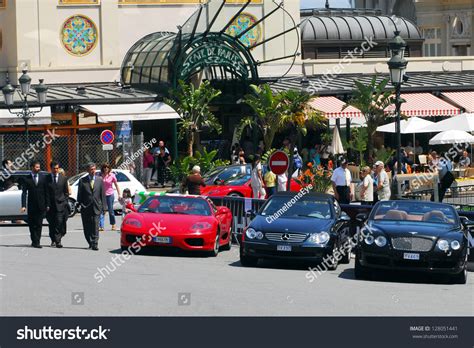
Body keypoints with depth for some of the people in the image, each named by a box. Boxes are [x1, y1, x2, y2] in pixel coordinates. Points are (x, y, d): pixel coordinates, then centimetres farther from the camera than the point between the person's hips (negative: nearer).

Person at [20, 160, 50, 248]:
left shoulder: (43, 178, 6)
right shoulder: (26, 179, 1)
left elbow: (46, 192, 6)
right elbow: (24, 193, -2)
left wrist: (47, 204, 0)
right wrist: (23, 206, -12)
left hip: (41, 205, 1)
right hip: (31, 206, -1)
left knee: (39, 224, 0)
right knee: (32, 225, 3)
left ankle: (36, 242, 7)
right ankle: (35, 241, 12)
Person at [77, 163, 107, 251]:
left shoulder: (99, 180, 7)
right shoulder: (82, 181, 3)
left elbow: (102, 194, 7)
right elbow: (79, 195, 4)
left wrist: (103, 207, 3)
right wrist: (80, 204, -4)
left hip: (96, 207, -1)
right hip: (86, 207, 1)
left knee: (95, 227, -9)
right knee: (87, 228, 6)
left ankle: (95, 244, -10)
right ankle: (90, 243, 21)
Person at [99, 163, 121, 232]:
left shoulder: (112, 175, -3)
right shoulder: (100, 175, 0)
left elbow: (116, 185, 4)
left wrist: (119, 194, 0)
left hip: (110, 195, -1)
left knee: (111, 210, 8)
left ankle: (113, 225, 23)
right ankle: (101, 226, -13)